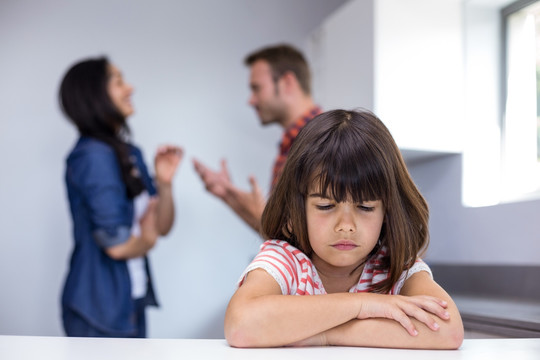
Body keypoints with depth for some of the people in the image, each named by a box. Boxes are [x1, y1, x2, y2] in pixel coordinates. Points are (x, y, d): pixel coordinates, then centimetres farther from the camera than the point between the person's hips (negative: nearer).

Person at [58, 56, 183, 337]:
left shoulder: (130, 154, 9)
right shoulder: (93, 156, -17)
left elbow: (163, 227, 9)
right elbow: (117, 245, -21)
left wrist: (165, 183, -8)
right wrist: (147, 239, 0)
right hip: (101, 309, -8)